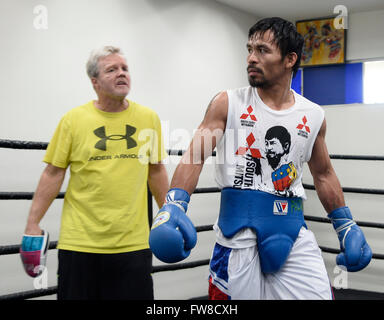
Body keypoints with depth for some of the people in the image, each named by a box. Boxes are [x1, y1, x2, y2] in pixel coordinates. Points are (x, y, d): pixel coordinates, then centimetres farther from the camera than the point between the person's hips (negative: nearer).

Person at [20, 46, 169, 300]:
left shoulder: (149, 118, 4)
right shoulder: (73, 119, -2)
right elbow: (53, 174, 1)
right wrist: (33, 225, -2)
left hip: (134, 243, 2)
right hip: (80, 242, -1)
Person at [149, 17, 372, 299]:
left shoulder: (313, 116, 7)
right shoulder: (228, 104, -2)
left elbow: (323, 175, 19)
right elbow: (195, 156, -11)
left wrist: (346, 226, 17)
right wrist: (174, 205, -27)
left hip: (292, 230, 3)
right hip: (238, 232, -2)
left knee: (319, 294, -1)